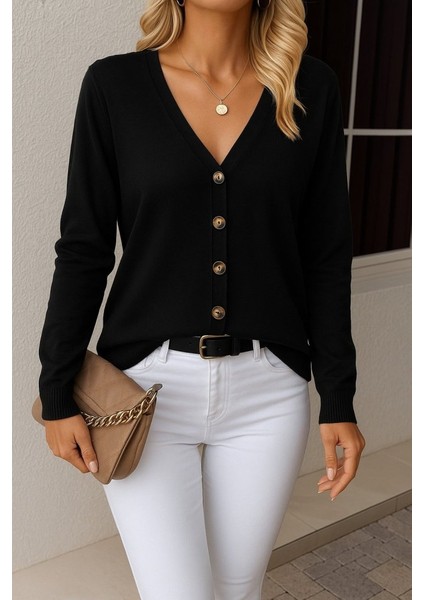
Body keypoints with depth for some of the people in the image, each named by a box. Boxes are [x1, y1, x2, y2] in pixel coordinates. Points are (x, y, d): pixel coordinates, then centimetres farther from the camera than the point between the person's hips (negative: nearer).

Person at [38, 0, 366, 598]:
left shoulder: (312, 88, 2)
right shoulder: (114, 84, -2)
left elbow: (327, 257, 3)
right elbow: (82, 250, 0)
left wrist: (338, 400, 3)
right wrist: (58, 393, 0)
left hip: (267, 391, 2)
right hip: (148, 384, -1)